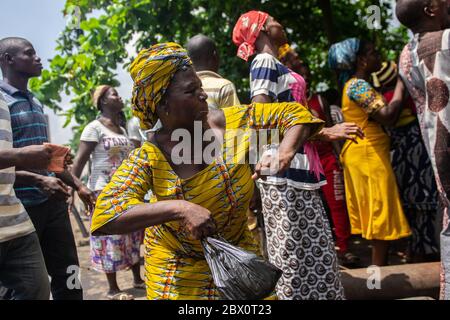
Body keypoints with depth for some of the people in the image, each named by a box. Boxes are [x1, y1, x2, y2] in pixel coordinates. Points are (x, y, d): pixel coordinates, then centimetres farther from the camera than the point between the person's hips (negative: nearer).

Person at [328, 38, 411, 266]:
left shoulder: (356, 84, 18)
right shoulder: (358, 85, -13)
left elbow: (379, 118, 16)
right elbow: (387, 116, -22)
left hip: (366, 153, 10)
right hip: (368, 154, -10)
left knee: (375, 211, 13)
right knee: (381, 209, -5)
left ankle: (379, 267, 21)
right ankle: (379, 268, 2)